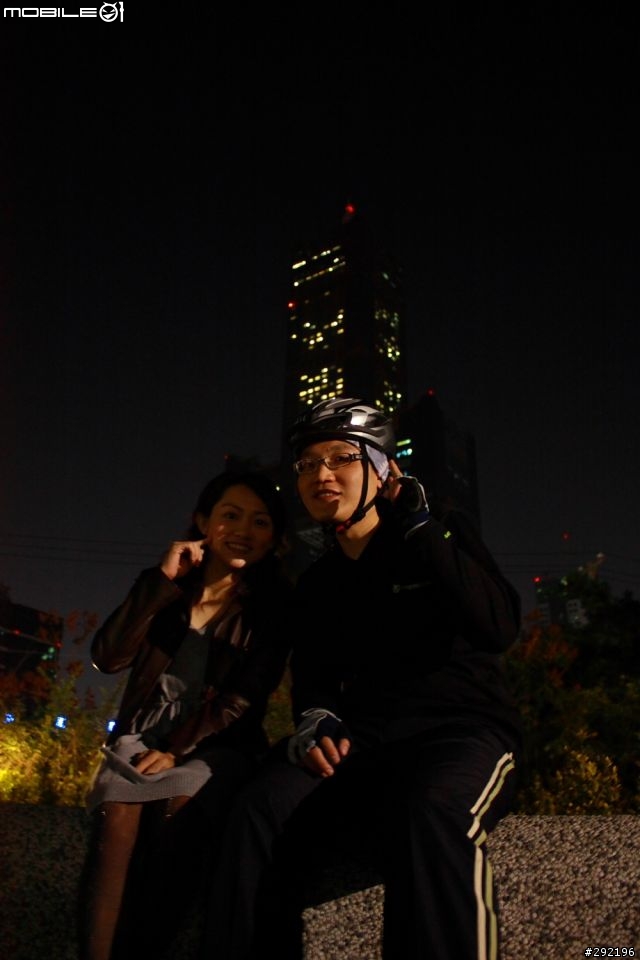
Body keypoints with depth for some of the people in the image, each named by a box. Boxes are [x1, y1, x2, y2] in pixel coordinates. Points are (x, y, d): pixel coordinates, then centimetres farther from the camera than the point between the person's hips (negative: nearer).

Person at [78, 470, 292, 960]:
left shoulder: (272, 605, 1)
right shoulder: (164, 586, 7)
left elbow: (246, 696, -8)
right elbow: (108, 656, -6)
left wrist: (180, 748, -18)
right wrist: (163, 581, -13)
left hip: (215, 745, -2)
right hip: (145, 737, 2)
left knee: (177, 810, -31)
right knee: (120, 812, -28)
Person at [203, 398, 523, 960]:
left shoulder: (448, 535, 6)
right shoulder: (316, 585, 20)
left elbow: (499, 629, -10)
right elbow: (312, 677, 18)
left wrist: (421, 529, -12)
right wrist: (315, 720, -6)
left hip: (463, 727, -3)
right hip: (362, 740, 4)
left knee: (429, 814, -40)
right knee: (261, 814, -30)